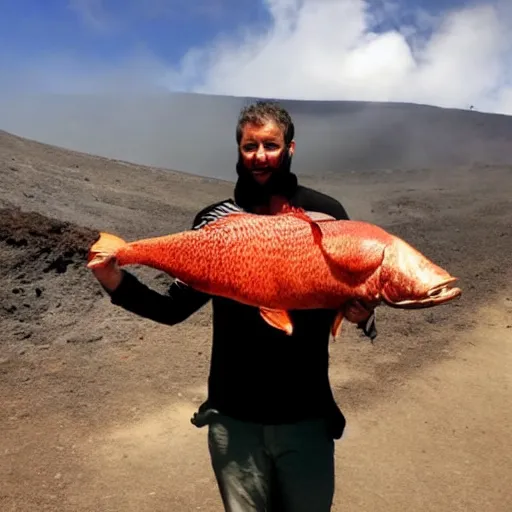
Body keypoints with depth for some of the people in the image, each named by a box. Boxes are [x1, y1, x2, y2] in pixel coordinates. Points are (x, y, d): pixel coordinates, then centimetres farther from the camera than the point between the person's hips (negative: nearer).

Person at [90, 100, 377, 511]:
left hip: (307, 414, 0)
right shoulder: (214, 221, -2)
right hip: (234, 417, 1)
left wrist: (361, 312, -21)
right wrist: (117, 283, -16)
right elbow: (176, 308, 0)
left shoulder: (325, 213, -6)